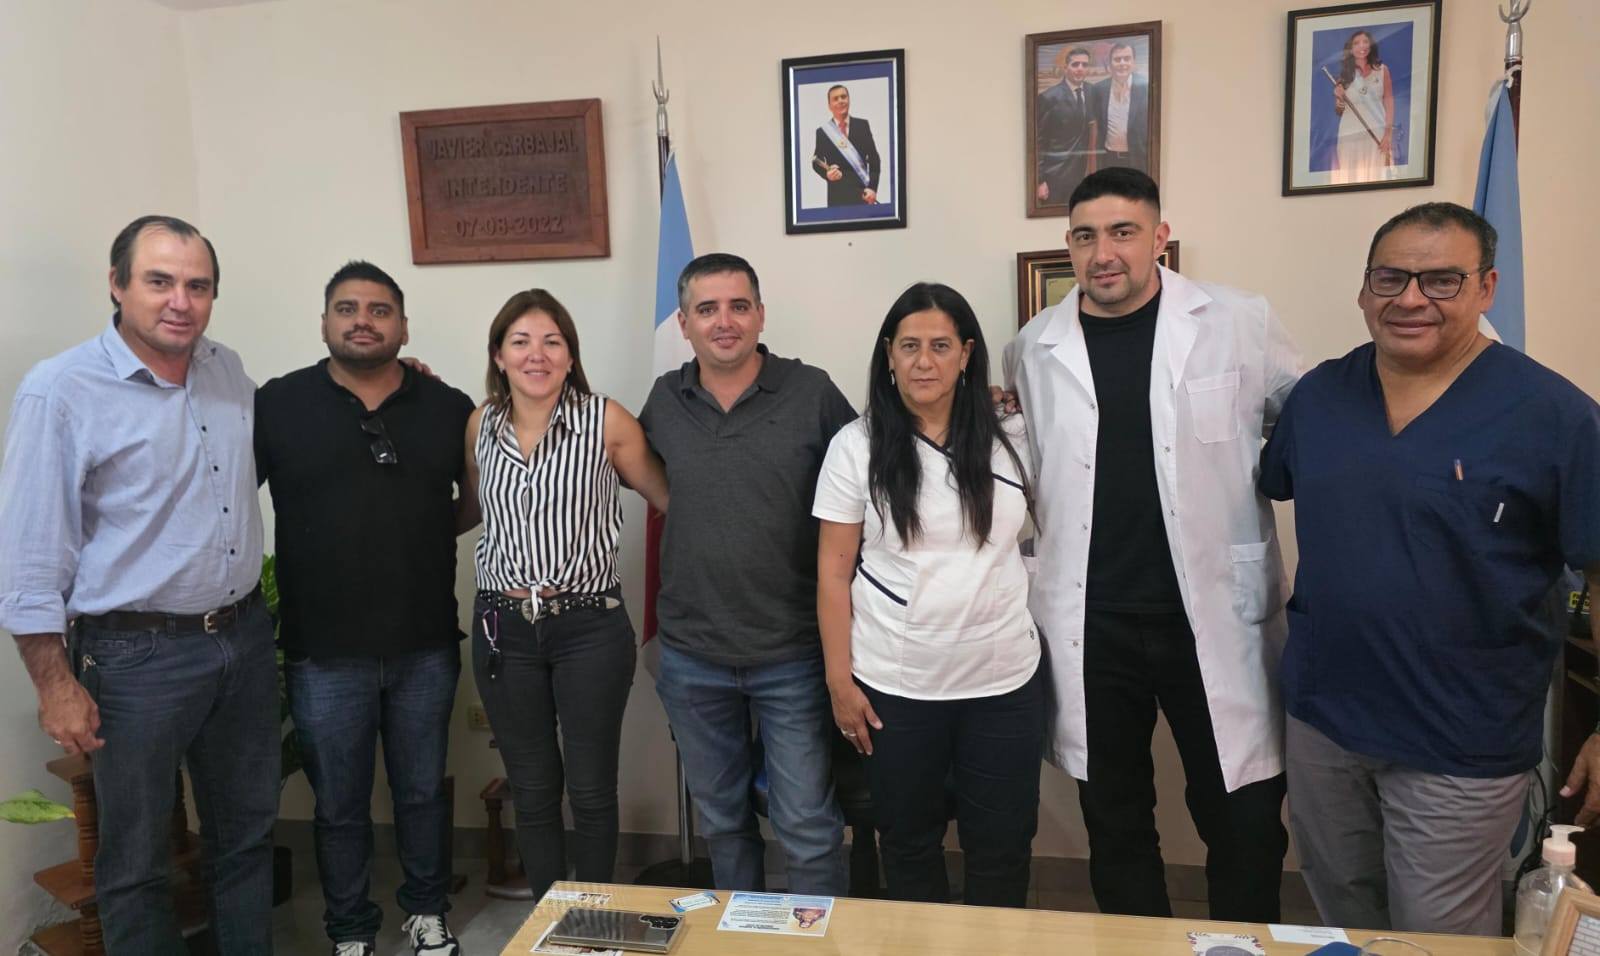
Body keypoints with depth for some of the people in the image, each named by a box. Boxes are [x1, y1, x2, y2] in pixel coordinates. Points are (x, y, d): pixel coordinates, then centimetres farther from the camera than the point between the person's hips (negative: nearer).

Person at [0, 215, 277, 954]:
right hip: (137, 656, -5)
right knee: (136, 860, 10)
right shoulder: (60, 391, -12)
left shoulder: (227, 370, 5)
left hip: (245, 637, 6)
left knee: (246, 835, 19)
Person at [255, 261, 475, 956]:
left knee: (423, 792, 18)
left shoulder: (449, 408, 1)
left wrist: (429, 531, 0)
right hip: (324, 654, -1)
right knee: (339, 806, 14)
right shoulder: (277, 405, -4)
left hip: (426, 646, 2)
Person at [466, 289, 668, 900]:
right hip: (503, 626, 3)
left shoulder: (605, 421, -8)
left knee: (591, 790, 9)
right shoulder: (480, 425, 5)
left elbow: (666, 496, 1)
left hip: (589, 626, -3)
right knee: (531, 791, 14)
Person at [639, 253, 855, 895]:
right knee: (721, 822, 20)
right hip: (692, 655, 3)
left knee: (809, 828, 4)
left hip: (793, 654, -3)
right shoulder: (663, 402, 1)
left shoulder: (812, 393, -7)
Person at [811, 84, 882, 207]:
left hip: (863, 192, 1)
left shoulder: (862, 125, 5)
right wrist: (826, 174, -15)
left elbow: (874, 158, 5)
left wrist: (872, 187, -6)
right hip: (837, 195, -1)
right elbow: (816, 162, 8)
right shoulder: (822, 131, 2)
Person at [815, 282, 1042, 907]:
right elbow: (833, 572, -3)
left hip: (1004, 680, 2)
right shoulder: (857, 445, -5)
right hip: (895, 687, -1)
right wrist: (839, 679, -6)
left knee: (1002, 850, 13)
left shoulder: (1012, 439, 0)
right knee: (908, 844, 16)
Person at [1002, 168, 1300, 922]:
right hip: (1091, 627, 2)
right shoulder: (1035, 348, 3)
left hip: (1215, 618, -1)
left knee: (1244, 822, 8)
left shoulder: (1238, 324, -3)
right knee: (1114, 823, 16)